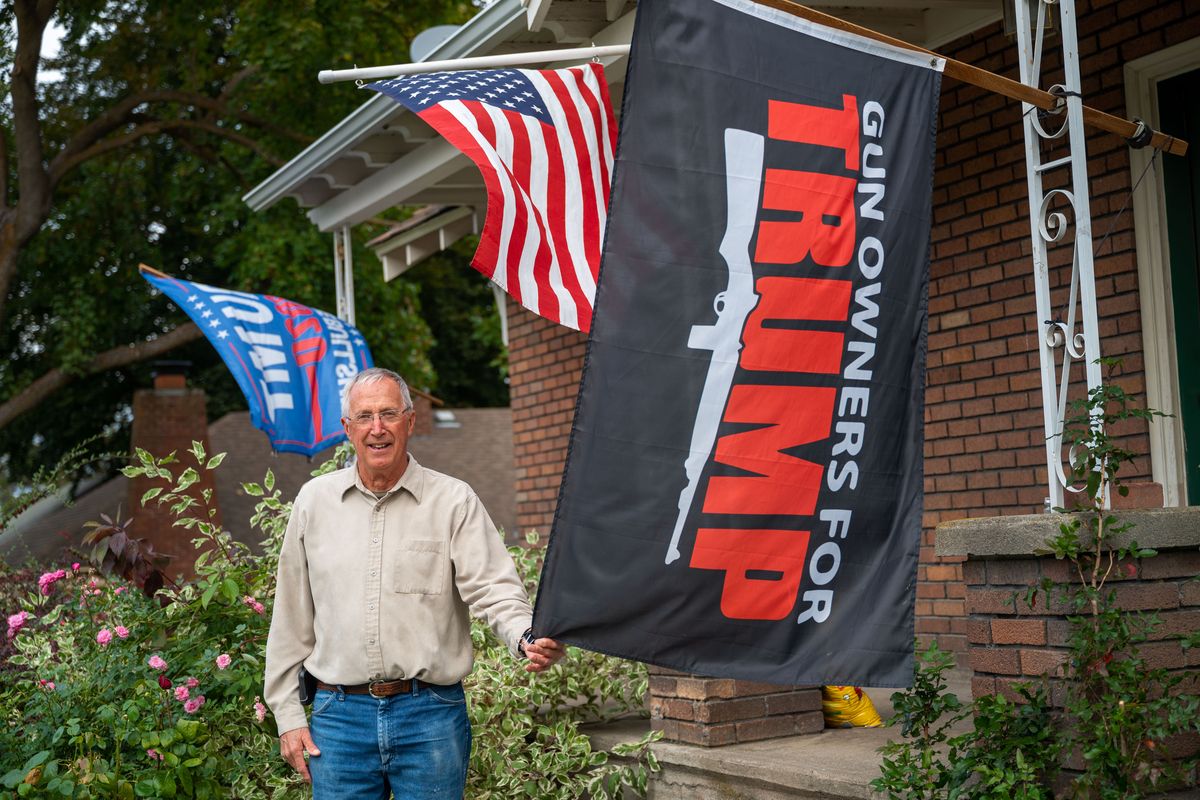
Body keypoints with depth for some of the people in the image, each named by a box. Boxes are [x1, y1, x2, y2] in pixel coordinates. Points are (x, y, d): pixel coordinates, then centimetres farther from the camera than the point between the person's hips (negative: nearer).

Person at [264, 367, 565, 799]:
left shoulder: (454, 500, -1)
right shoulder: (314, 500, 6)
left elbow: (493, 587, -9)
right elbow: (291, 617, 10)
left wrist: (527, 639, -30)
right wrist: (288, 714, 8)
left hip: (430, 714, -2)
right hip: (339, 714, 2)